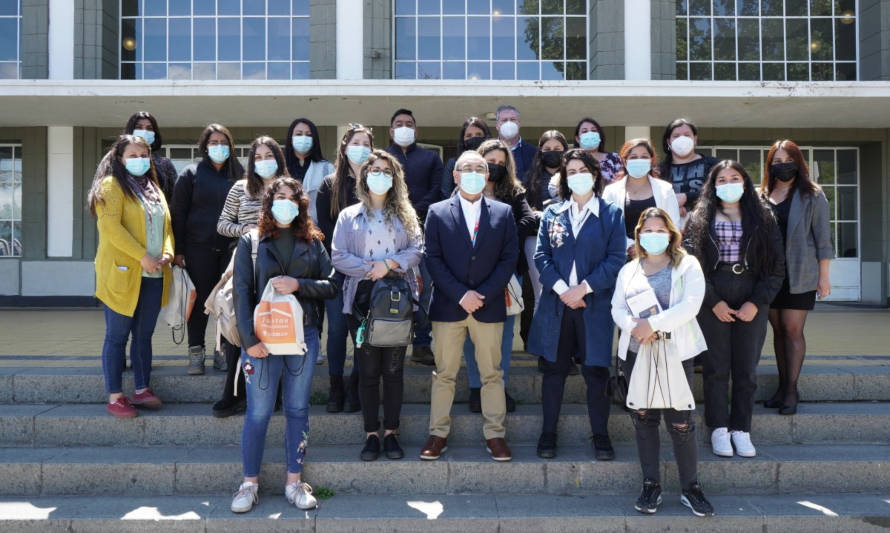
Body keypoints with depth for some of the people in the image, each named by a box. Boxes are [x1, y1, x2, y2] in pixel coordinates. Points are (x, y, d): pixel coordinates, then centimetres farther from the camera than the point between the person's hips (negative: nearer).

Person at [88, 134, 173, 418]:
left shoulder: (153, 188, 18)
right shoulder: (111, 186, -5)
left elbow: (166, 225, 18)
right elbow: (110, 227, -16)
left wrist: (167, 253, -2)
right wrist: (143, 256, -19)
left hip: (153, 275, 6)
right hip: (123, 274, -6)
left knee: (144, 335, 11)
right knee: (117, 336, 0)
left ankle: (142, 390, 20)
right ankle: (114, 397, 7)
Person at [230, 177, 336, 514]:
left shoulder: (312, 243, 8)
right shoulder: (251, 242, 2)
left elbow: (331, 285, 4)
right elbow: (241, 292, -4)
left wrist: (298, 285, -14)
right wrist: (249, 339, -12)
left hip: (303, 335, 2)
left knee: (298, 410, 8)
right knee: (258, 413, 3)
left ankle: (294, 482, 20)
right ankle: (249, 483, 17)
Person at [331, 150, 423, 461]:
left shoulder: (405, 214, 12)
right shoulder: (349, 216, 11)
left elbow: (417, 250, 1)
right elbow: (338, 256, 1)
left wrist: (389, 264, -14)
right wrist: (369, 269, -11)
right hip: (362, 299, 0)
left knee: (393, 369, 3)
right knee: (369, 370, 3)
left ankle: (390, 433, 12)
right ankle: (371, 434, 11)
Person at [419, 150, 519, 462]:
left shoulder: (503, 213, 6)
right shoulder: (438, 213, 3)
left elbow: (509, 258, 2)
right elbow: (433, 259, -2)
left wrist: (483, 295, -9)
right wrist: (460, 295, -12)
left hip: (489, 305, 1)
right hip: (447, 306, -1)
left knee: (492, 374, 7)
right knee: (444, 374, 7)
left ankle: (495, 434, 17)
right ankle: (438, 434, 16)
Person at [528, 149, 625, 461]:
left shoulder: (611, 214, 5)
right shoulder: (552, 214, 10)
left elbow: (616, 259, -3)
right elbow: (541, 255, 2)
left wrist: (584, 288, -13)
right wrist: (561, 288, -12)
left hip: (594, 304, -1)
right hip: (556, 304, 2)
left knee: (595, 371, 3)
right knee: (554, 368, 7)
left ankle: (600, 435, 17)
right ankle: (548, 432, 19)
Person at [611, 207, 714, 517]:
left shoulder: (687, 266, 2)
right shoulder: (628, 270, 13)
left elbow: (690, 306, -12)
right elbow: (617, 308, 5)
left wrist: (652, 324, -20)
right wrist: (635, 327, -15)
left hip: (675, 352, -3)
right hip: (636, 352, 3)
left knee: (681, 423, -3)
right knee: (643, 419, 8)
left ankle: (690, 488, 12)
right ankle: (651, 485, 19)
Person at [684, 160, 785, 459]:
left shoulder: (763, 219, 7)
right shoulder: (699, 220, 5)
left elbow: (776, 266, 3)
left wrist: (757, 302, -7)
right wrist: (713, 302, -10)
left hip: (752, 302, 1)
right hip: (712, 302, -1)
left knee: (746, 368, 4)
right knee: (715, 367, 3)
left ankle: (741, 429, 14)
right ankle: (719, 429, 13)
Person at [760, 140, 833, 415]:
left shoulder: (811, 196, 0)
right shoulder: (762, 197, 8)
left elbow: (823, 238, -2)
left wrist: (824, 276, -5)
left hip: (799, 274, -4)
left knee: (793, 330, -3)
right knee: (778, 329, 9)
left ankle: (791, 389, 5)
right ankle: (783, 386, 18)